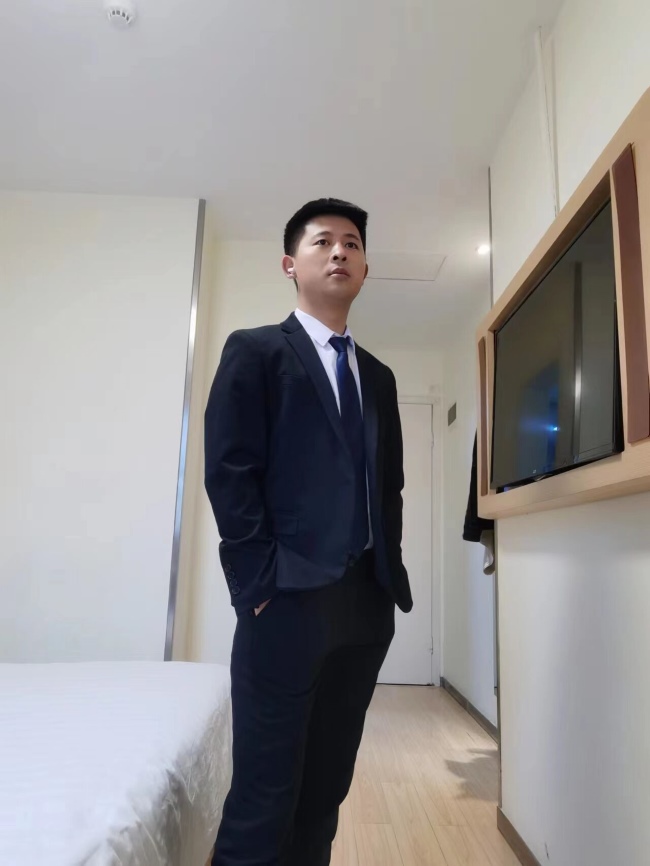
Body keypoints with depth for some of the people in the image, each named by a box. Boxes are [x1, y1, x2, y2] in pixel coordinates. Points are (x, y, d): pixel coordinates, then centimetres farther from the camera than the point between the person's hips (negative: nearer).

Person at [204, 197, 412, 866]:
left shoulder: (379, 376, 18)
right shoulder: (254, 352, 2)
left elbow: (390, 483, 18)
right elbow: (228, 474, -8)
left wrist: (392, 573, 8)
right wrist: (261, 586, -13)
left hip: (368, 604, 6)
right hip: (290, 600, -5)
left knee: (325, 791, 15)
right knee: (263, 799, 2)